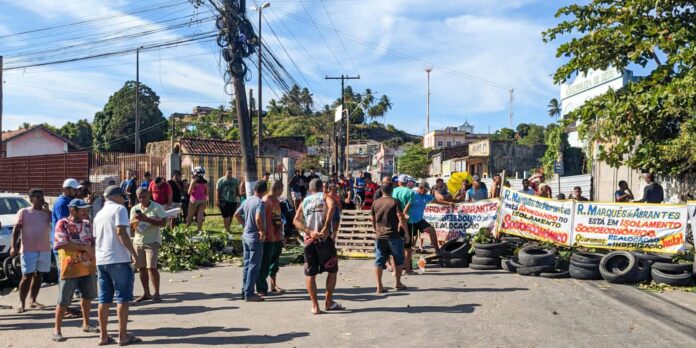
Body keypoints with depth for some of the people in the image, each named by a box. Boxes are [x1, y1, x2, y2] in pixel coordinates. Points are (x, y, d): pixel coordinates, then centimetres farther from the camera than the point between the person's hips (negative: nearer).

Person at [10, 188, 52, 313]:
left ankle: (33, 301, 16)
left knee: (38, 275, 8)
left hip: (45, 249, 4)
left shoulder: (47, 213, 10)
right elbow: (16, 230, -2)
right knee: (27, 276, -5)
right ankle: (22, 303, 0)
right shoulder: (24, 212, 1)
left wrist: (47, 211, -7)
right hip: (28, 250, -4)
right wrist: (13, 246, -10)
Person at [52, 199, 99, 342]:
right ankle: (57, 330, 9)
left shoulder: (87, 224, 9)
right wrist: (84, 247, -19)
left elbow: (94, 241, 12)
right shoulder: (63, 224, -10)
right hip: (70, 268, -6)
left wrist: (91, 251, -9)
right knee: (63, 301, 0)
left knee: (87, 297, 17)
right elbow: (63, 244, -20)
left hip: (88, 267, 6)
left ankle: (86, 324, 32)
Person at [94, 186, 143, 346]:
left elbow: (96, 238, 20)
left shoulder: (99, 214, 19)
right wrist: (134, 254, -18)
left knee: (104, 299, 9)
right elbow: (121, 232, -17)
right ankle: (123, 336, 0)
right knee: (123, 297, -1)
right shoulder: (119, 209, -4)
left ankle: (103, 335, 12)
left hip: (101, 260, 7)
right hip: (119, 259, -7)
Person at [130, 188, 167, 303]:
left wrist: (147, 219, -21)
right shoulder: (134, 209, 9)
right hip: (138, 242, 5)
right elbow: (131, 225, 7)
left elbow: (163, 222, -14)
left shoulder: (157, 207, -6)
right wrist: (135, 221, -15)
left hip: (152, 242, -5)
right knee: (142, 268, 8)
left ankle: (156, 294, -3)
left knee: (151, 267, -11)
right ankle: (146, 293, 18)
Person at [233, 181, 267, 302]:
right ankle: (249, 294, 1)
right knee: (254, 266, -1)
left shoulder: (247, 200, 7)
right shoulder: (260, 202, -18)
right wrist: (262, 231, -19)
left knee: (247, 264, 15)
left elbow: (237, 214, 15)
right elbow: (258, 218, -33)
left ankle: (245, 291, 21)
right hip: (255, 238, -8)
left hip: (246, 236, 8)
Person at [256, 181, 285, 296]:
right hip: (268, 238, -9)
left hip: (277, 238, 9)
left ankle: (274, 285, 29)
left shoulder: (277, 201, 14)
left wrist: (281, 235, 21)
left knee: (274, 263, 17)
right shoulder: (265, 201, -14)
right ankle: (261, 288, 5)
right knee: (265, 264, -2)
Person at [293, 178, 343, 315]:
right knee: (332, 270, 13)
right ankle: (328, 302, 17)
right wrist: (326, 228, -20)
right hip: (324, 239, -3)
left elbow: (296, 220, 0)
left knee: (310, 274, 8)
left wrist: (310, 232, -8)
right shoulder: (325, 197, 6)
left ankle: (315, 306, 8)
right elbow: (331, 206, -18)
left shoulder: (304, 201, 15)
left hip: (309, 240, 3)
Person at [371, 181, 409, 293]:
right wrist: (407, 233, -4)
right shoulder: (395, 202, -7)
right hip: (393, 236, -3)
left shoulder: (375, 203, 6)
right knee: (399, 260, 14)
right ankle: (397, 282, 19)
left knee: (379, 261, 5)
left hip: (379, 236, 4)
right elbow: (401, 218, -12)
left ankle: (379, 286, 1)